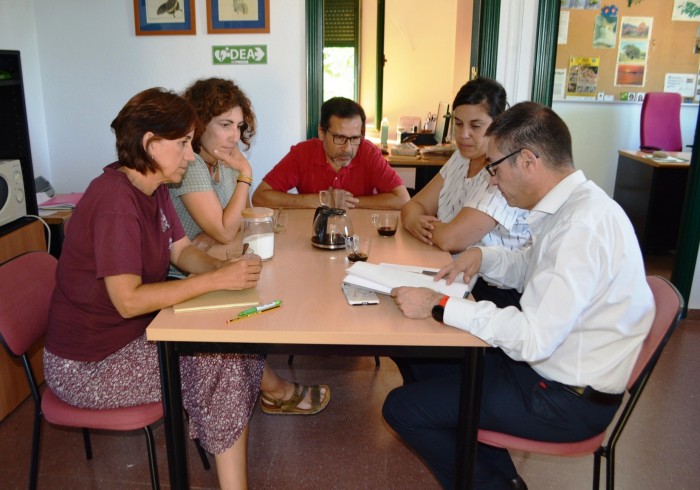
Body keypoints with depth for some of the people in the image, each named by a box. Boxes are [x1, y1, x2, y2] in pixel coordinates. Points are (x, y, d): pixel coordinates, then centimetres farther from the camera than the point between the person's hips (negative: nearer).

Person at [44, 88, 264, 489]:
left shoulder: (154, 188, 2)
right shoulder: (115, 199, -27)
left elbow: (182, 251, 7)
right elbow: (128, 301, -30)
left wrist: (223, 267, -14)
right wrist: (217, 280, -30)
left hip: (136, 332, 9)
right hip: (88, 364, -8)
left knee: (241, 342, -2)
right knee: (221, 368, -17)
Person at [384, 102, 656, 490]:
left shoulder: (584, 225, -28)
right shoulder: (571, 205, 1)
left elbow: (534, 338, -30)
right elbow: (531, 267, 19)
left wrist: (439, 306, -24)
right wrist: (482, 256, 0)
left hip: (567, 399, -9)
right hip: (545, 360, 9)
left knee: (402, 408, -8)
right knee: (422, 359, 16)